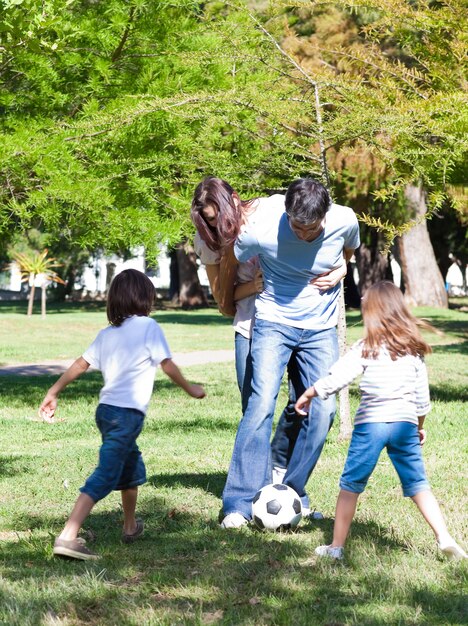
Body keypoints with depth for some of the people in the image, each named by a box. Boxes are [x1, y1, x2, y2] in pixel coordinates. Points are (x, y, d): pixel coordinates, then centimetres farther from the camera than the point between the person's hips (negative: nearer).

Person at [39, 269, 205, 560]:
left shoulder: (107, 333, 15)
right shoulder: (148, 326, -3)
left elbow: (80, 364, 14)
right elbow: (168, 365, -4)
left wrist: (54, 392, 20)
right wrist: (190, 388, 11)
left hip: (106, 409, 8)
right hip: (128, 413, -8)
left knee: (132, 465, 28)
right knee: (106, 476, -13)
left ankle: (131, 527, 42)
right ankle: (68, 537, -24)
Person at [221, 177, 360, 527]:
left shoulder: (345, 221, -14)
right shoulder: (261, 231, -23)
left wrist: (339, 271, -5)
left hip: (321, 328, 3)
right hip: (274, 323, -3)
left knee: (323, 409, -6)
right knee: (262, 403, -18)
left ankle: (294, 492, 12)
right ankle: (240, 502, -16)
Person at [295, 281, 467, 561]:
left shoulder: (366, 349, -4)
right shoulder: (414, 350, 7)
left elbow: (336, 379, -9)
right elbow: (422, 394, 11)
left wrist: (308, 394, 5)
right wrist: (419, 426, 25)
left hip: (371, 422, -3)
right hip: (405, 422, 3)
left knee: (351, 485, 5)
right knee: (418, 485, 11)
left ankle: (337, 546, 5)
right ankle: (445, 538, 4)